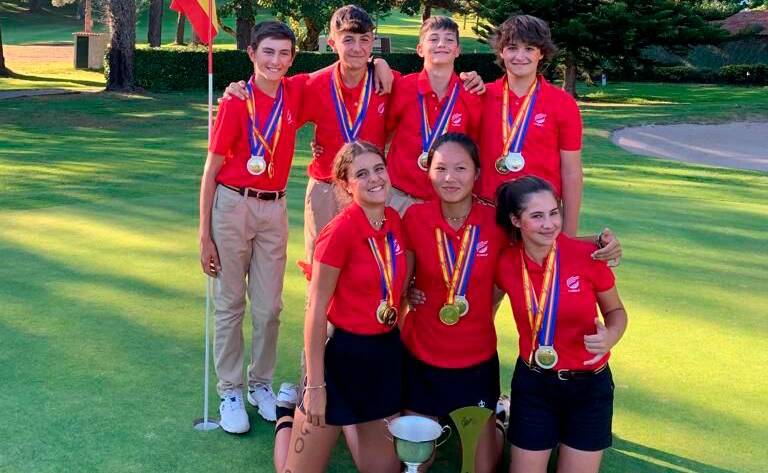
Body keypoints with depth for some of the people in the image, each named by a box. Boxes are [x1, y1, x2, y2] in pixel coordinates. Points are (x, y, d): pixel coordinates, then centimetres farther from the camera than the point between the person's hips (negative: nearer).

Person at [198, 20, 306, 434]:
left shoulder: (296, 92, 1)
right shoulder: (236, 101, -9)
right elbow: (211, 171, -6)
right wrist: (204, 234, -7)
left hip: (274, 208, 3)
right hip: (233, 205, -3)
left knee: (269, 305, 8)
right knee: (230, 304, 5)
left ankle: (261, 384, 25)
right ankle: (230, 391, 17)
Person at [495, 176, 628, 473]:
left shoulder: (588, 256, -16)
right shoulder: (506, 264, -11)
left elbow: (615, 310, -2)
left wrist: (610, 337, -21)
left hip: (589, 384, 0)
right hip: (532, 384, 1)